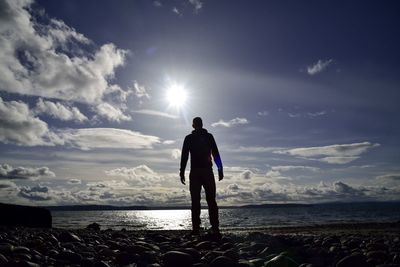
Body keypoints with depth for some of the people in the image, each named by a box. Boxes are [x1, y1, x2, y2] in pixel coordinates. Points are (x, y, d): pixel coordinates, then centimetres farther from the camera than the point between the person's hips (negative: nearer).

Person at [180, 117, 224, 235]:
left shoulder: (189, 138, 5)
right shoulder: (209, 136, 7)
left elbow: (184, 156, 0)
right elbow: (216, 154, 2)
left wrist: (182, 172, 1)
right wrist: (220, 170, 3)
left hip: (195, 172, -1)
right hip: (208, 171, 1)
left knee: (195, 201, 1)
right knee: (211, 200, 4)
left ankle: (196, 228, -3)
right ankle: (215, 227, -2)